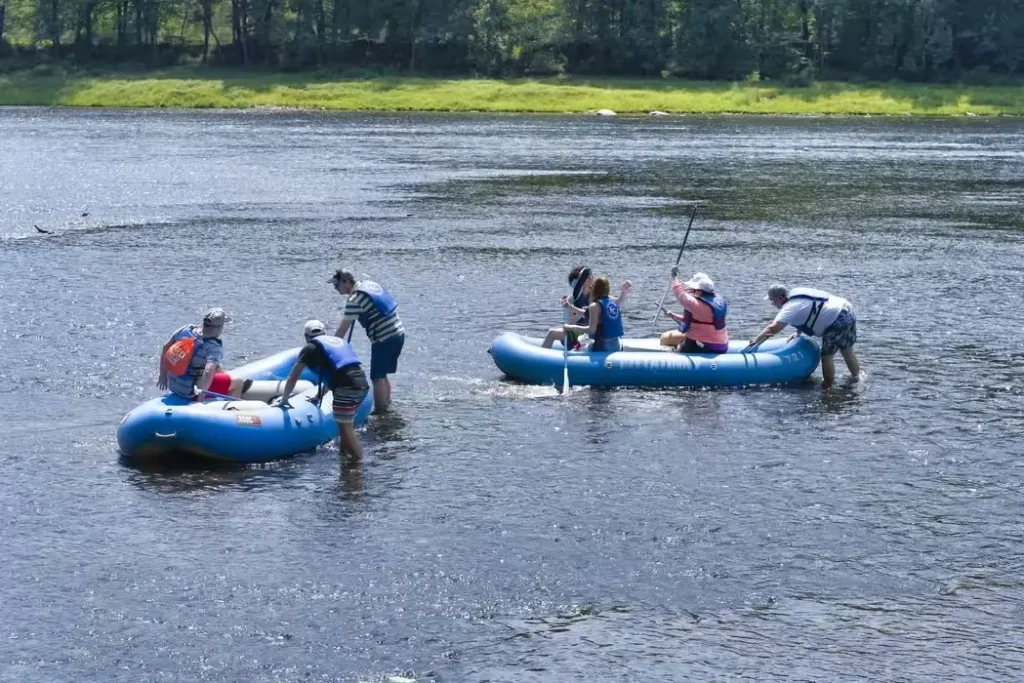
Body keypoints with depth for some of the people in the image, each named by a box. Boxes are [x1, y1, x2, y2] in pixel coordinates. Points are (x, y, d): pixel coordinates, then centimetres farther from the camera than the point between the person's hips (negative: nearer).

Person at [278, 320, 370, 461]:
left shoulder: (310, 348, 10)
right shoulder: (339, 341, 29)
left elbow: (293, 378, 12)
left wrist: (284, 399, 24)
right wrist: (319, 396, 49)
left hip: (346, 388, -7)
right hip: (363, 384, 7)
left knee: (345, 426, 0)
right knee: (346, 423, 21)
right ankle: (344, 451, 28)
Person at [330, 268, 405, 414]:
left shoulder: (354, 300, -16)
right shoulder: (370, 283, 10)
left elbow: (343, 329, -15)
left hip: (384, 339, -9)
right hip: (398, 333, 9)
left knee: (377, 377, -2)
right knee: (383, 375, 19)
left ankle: (380, 411, 0)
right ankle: (387, 404, 26)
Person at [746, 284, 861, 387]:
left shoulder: (790, 308, -16)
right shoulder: (796, 292, 10)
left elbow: (772, 329, -26)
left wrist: (755, 341, -25)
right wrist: (798, 333, 20)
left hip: (838, 322, -10)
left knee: (827, 356, 0)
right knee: (847, 351, 22)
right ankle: (857, 377, 34)